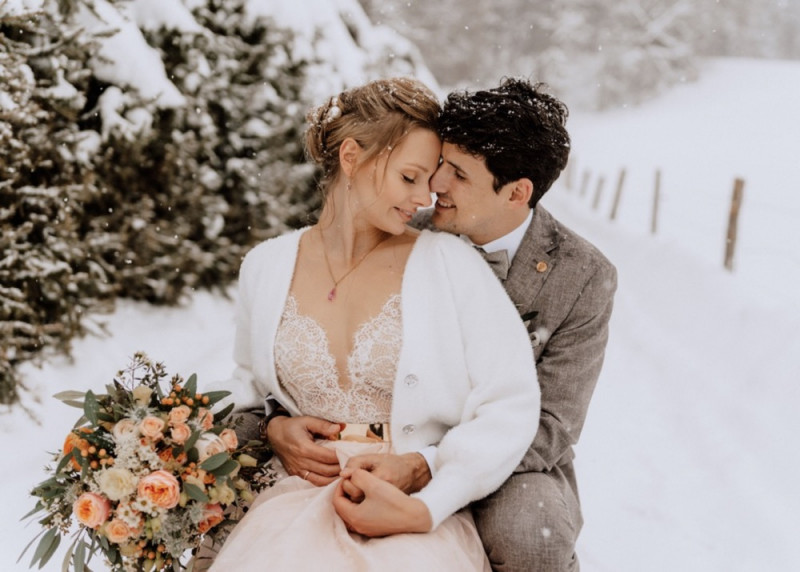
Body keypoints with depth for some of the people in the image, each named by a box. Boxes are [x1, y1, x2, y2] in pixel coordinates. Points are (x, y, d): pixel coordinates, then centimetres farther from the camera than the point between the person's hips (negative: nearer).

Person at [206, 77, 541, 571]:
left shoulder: (450, 264, -2)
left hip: (415, 515, -1)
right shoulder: (267, 268, 7)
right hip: (298, 499, 2)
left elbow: (510, 408, -5)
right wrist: (273, 428, 1)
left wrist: (425, 507, -14)